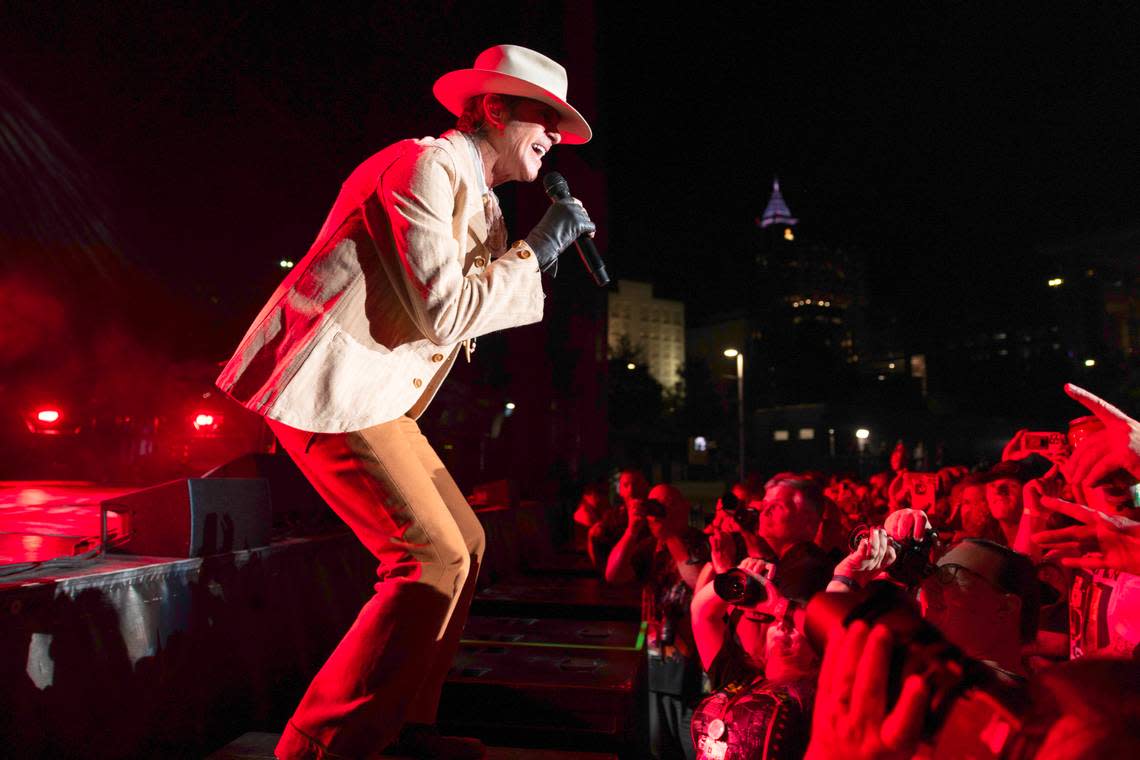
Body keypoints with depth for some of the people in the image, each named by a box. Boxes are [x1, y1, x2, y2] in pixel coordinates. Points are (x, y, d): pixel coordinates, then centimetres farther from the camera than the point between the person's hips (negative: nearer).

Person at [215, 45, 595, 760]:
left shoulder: (478, 199, 19)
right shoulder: (424, 164, -12)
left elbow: (470, 306, 19)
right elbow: (444, 311, -20)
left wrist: (539, 251, 11)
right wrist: (536, 250, -10)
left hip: (375, 399, 10)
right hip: (332, 392, -10)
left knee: (465, 542, 10)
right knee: (436, 560, -14)